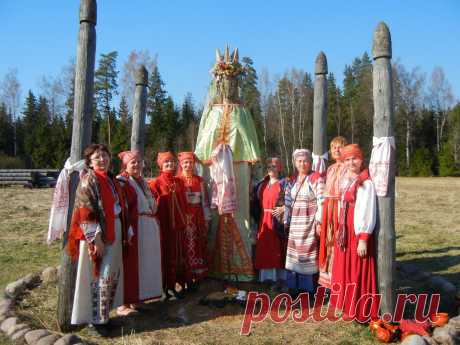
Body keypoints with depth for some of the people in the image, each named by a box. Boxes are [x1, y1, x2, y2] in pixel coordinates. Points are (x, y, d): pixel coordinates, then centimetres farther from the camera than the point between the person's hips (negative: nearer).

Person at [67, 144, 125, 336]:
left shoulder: (112, 180, 12)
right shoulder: (89, 180, -11)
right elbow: (85, 214, -17)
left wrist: (124, 232, 15)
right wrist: (96, 238, -21)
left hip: (114, 232, 8)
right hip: (97, 235, -8)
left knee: (114, 274, 12)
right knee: (101, 275, -3)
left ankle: (103, 314, 26)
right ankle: (96, 319, 11)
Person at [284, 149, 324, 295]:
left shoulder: (316, 178, -6)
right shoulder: (292, 181, 13)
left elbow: (322, 202, -11)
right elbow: (288, 203, 15)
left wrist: (319, 222, -16)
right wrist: (286, 221, 12)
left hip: (309, 223, -6)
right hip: (295, 224, 6)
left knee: (308, 255, -4)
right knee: (295, 255, 9)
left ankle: (309, 289, 7)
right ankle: (295, 287, 20)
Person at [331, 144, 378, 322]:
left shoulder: (366, 183, -14)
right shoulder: (346, 181, 10)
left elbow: (368, 213, -18)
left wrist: (363, 239, -20)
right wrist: (340, 231, 12)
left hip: (358, 233, -8)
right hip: (344, 232, 8)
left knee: (359, 272, 1)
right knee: (345, 270, 15)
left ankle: (361, 311, 14)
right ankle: (349, 307, 29)